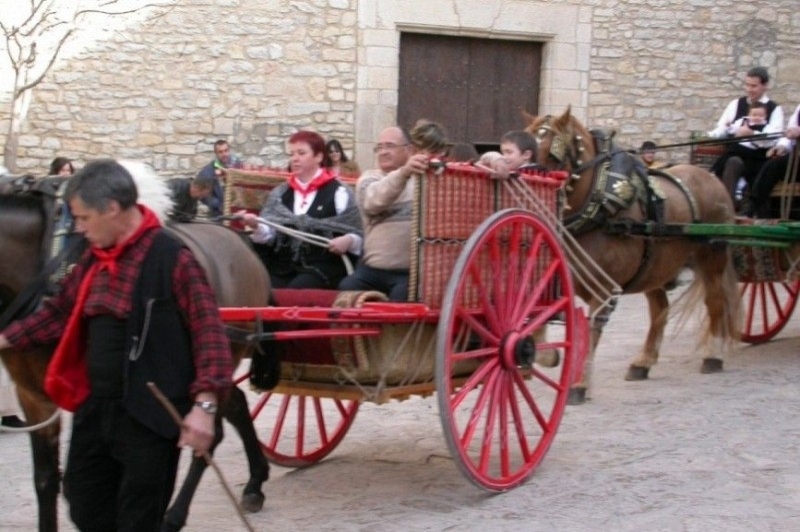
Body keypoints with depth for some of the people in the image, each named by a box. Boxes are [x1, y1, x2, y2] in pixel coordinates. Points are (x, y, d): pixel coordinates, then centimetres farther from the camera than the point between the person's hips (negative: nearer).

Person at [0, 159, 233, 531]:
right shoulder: (93, 259, 8)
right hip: (95, 407, 8)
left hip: (148, 414, -8)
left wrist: (203, 406, -27)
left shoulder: (172, 259, -16)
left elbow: (207, 332, -19)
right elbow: (60, 311, 21)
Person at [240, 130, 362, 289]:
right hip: (283, 267, 4)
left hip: (321, 267, -4)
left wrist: (348, 241, -19)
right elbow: (269, 233, 7)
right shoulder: (279, 193, 18)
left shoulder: (338, 193, 4)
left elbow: (359, 235, 3)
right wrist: (256, 226, -15)